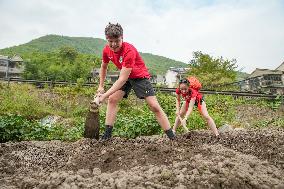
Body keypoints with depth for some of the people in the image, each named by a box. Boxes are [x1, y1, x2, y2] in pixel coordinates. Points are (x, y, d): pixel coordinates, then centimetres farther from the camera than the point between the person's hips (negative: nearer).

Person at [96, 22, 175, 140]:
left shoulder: (129, 51, -34)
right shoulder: (107, 50, -12)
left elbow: (122, 79, -35)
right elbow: (103, 67, 9)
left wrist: (105, 95, -35)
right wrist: (101, 86, 10)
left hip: (140, 76, -6)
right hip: (125, 76, 6)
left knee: (155, 106, -12)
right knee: (112, 100, -7)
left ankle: (172, 137, -4)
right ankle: (107, 134, 2)